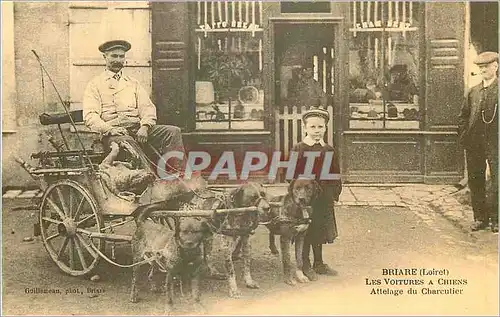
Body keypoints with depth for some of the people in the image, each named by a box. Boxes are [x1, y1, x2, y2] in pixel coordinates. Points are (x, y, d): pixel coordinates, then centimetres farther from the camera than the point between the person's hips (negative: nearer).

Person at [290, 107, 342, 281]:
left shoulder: (329, 150, 7)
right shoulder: (298, 149, -8)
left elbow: (335, 175, 12)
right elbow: (293, 175, -10)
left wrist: (334, 193, 4)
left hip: (324, 200, 5)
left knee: (319, 232, 15)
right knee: (305, 232, 3)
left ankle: (319, 264, 29)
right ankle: (305, 266, 16)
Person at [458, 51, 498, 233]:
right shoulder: (473, 91, 13)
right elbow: (463, 117, 17)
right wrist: (464, 136, 7)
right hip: (474, 144, 5)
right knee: (475, 182, 9)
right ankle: (480, 218, 19)